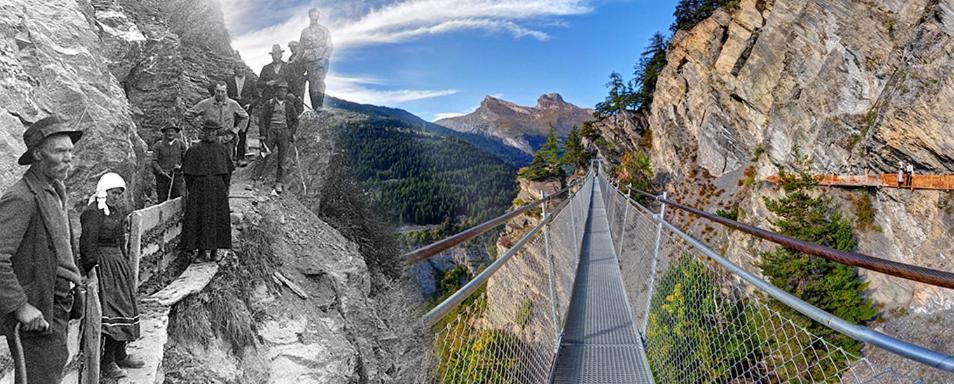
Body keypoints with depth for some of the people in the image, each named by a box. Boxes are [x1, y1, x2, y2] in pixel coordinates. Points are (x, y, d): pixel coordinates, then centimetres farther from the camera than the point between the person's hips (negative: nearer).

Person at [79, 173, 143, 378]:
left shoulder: (118, 209, 13)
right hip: (103, 264, -9)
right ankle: (106, 362, -1)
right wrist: (92, 270, -20)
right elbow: (88, 244, -17)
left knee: (125, 306, 13)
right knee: (110, 310, -9)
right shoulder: (93, 212, -13)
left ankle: (120, 355, 25)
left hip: (118, 262, 9)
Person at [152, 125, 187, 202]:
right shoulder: (158, 145, 4)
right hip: (162, 177, 0)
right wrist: (161, 172, -14)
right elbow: (154, 161, 1)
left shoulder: (181, 144, 6)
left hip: (176, 176, 0)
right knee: (162, 201, 1)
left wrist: (180, 166, -11)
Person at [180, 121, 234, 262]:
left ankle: (213, 250, 12)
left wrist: (226, 188, 5)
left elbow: (228, 171, 11)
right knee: (200, 219, -2)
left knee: (218, 219, 3)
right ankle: (203, 250, 4)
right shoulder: (194, 149, 2)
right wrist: (189, 190, -3)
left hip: (218, 188, 2)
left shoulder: (222, 149, 9)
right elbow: (188, 172, 2)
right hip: (199, 188, -2)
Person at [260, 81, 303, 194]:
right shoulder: (269, 104, 9)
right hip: (271, 130, -1)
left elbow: (295, 120, 17)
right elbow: (262, 118, 5)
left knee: (282, 160, -2)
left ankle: (279, 183, -1)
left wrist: (291, 132, 3)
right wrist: (263, 133, -5)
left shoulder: (289, 105, 15)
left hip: (284, 131, 1)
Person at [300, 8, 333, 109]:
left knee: (319, 81, -19)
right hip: (309, 61, 3)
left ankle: (320, 107, -24)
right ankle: (314, 108, 1)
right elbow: (301, 48, 19)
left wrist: (325, 58, -9)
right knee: (311, 83, -1)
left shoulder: (324, 30, 11)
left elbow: (329, 46, 5)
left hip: (321, 60, -3)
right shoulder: (304, 31, 18)